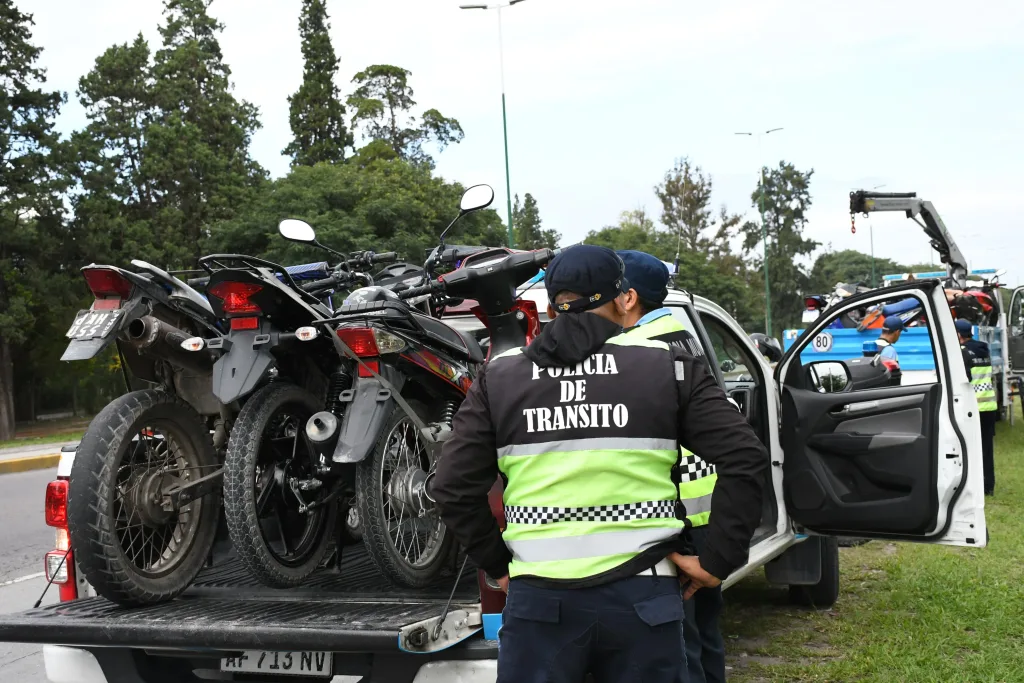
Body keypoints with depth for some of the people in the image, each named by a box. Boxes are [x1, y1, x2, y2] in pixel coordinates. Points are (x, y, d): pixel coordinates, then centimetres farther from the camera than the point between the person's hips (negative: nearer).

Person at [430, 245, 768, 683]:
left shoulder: (499, 377, 6)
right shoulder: (668, 368, 3)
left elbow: (453, 488, 2)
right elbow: (745, 459, -4)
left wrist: (497, 565, 12)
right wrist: (717, 562, 0)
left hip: (538, 597, 1)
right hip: (641, 595, 0)